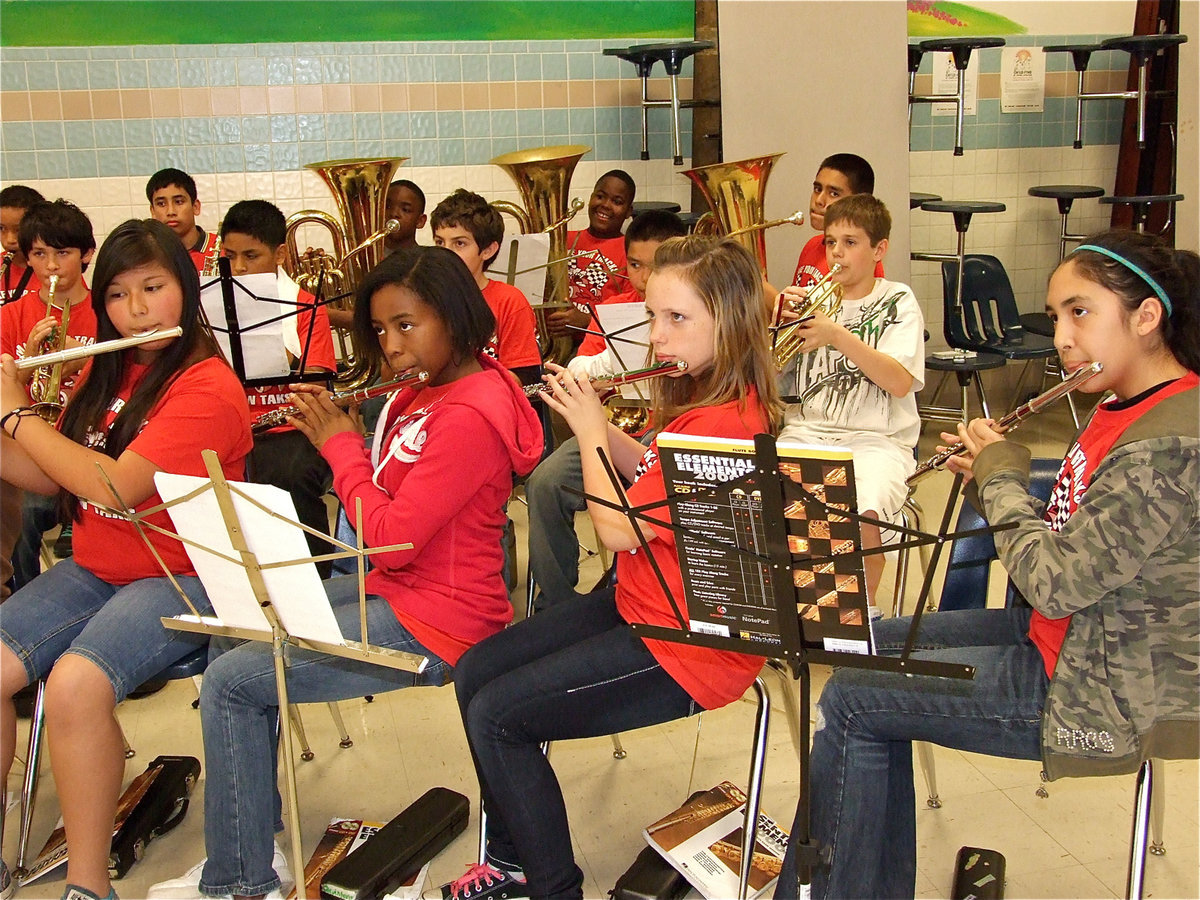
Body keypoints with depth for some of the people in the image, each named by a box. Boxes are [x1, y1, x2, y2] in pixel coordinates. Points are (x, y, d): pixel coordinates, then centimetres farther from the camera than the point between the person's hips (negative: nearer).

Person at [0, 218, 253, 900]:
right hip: (92, 571, 7)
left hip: (179, 580, -7)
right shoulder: (107, 374, 11)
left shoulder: (208, 388, -14)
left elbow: (113, 487, -23)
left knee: (75, 685, -30)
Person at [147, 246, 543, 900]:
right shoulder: (427, 392, 8)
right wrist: (333, 430, -1)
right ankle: (254, 834, 24)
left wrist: (342, 443, -13)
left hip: (430, 624, -11)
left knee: (230, 683, -10)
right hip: (392, 586, 11)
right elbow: (386, 496, 12)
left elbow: (389, 539, -25)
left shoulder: (470, 415, -24)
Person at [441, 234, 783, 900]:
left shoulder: (725, 423, -28)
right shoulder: (711, 397, 3)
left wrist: (590, 433, -11)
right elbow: (653, 477, 18)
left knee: (497, 715, -12)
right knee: (474, 672, 9)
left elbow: (618, 529, -24)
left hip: (687, 647, -10)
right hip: (641, 604, 10)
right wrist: (598, 423, 3)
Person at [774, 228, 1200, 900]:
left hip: (1110, 693, -10)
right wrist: (989, 475, -1)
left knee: (851, 699, -7)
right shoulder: (1131, 408, 5)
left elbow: (1053, 583, -27)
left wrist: (1003, 474, -13)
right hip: (1074, 632, 10)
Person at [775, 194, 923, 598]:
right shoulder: (811, 298, 15)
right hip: (805, 432, 3)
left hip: (875, 438, -3)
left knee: (863, 516, -34)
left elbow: (900, 383, -11)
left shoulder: (897, 301, 5)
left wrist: (839, 337, -19)